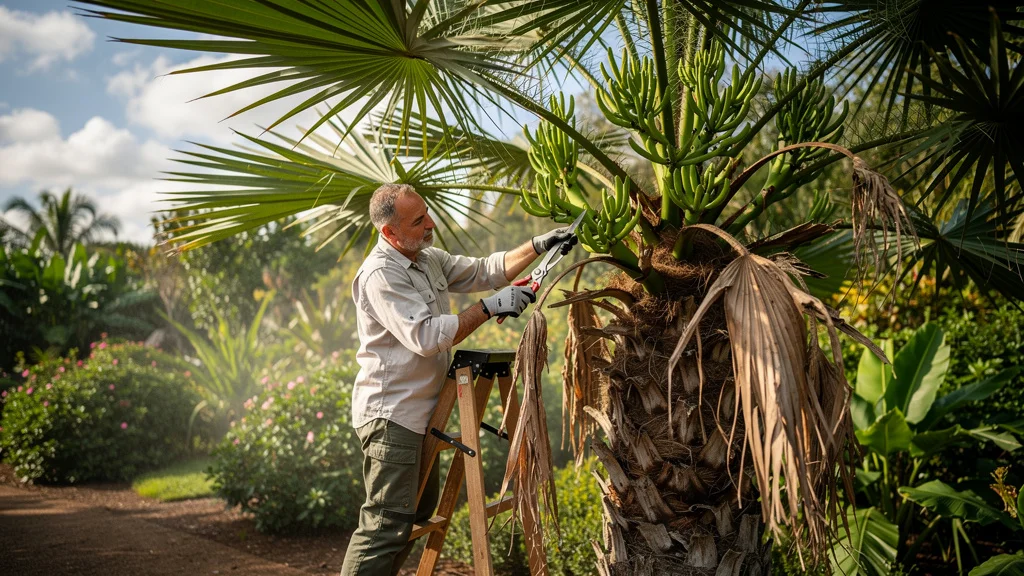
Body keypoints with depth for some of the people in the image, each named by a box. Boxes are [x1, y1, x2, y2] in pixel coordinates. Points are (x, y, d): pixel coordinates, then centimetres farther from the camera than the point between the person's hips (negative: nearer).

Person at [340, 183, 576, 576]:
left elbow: (486, 271, 16)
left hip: (418, 412, 10)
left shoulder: (429, 259, 11)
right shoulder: (380, 275, -19)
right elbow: (427, 336, -26)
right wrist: (489, 308, -23)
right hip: (390, 415, -10)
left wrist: (539, 246, 7)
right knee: (388, 522, -12)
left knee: (419, 509, 17)